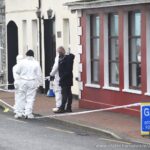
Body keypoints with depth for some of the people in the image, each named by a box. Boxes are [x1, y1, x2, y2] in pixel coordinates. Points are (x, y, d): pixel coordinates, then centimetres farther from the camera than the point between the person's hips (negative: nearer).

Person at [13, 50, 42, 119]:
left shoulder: (22, 62, -4)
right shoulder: (36, 63, -2)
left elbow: (17, 71, 1)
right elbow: (39, 74, 0)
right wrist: (40, 83, 10)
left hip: (23, 81, 0)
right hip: (32, 82, 0)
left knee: (21, 97, 7)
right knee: (30, 98, 3)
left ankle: (18, 113, 8)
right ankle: (28, 113, -2)